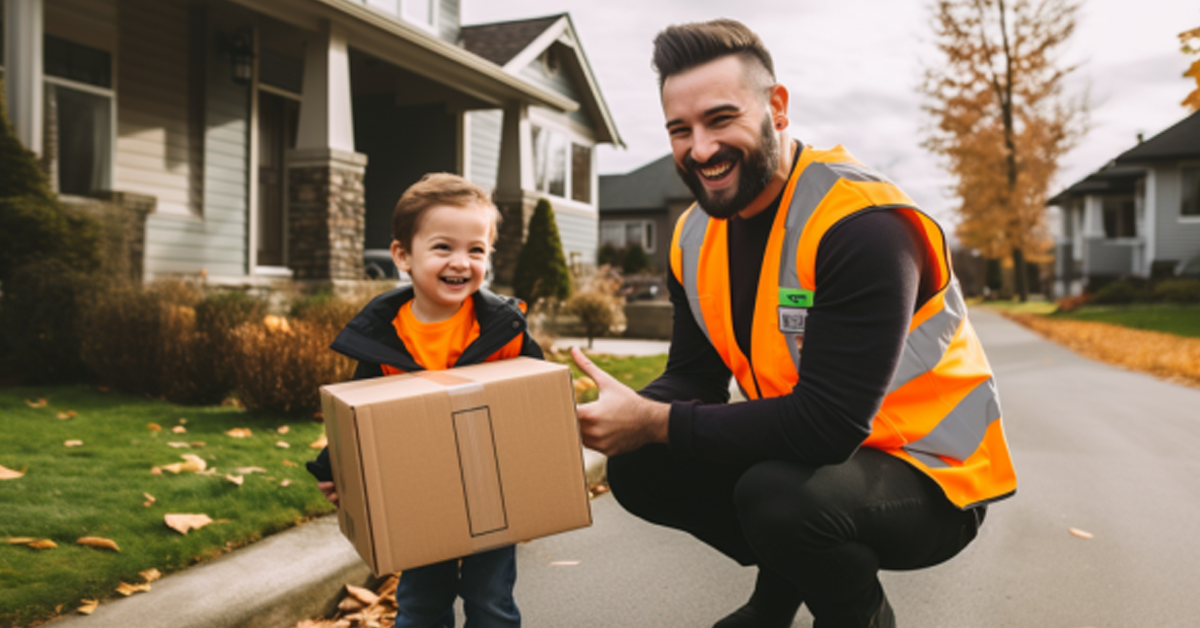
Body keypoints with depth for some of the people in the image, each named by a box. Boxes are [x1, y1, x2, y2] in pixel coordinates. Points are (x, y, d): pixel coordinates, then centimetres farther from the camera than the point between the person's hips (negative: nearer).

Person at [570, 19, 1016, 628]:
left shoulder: (859, 224, -26)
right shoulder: (694, 235, 0)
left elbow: (830, 424, -31)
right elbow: (694, 379, 1)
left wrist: (654, 423, -30)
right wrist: (623, 414, -21)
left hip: (929, 471, -7)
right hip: (802, 452, 7)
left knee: (779, 495, -34)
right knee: (638, 466, -5)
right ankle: (784, 579, 17)